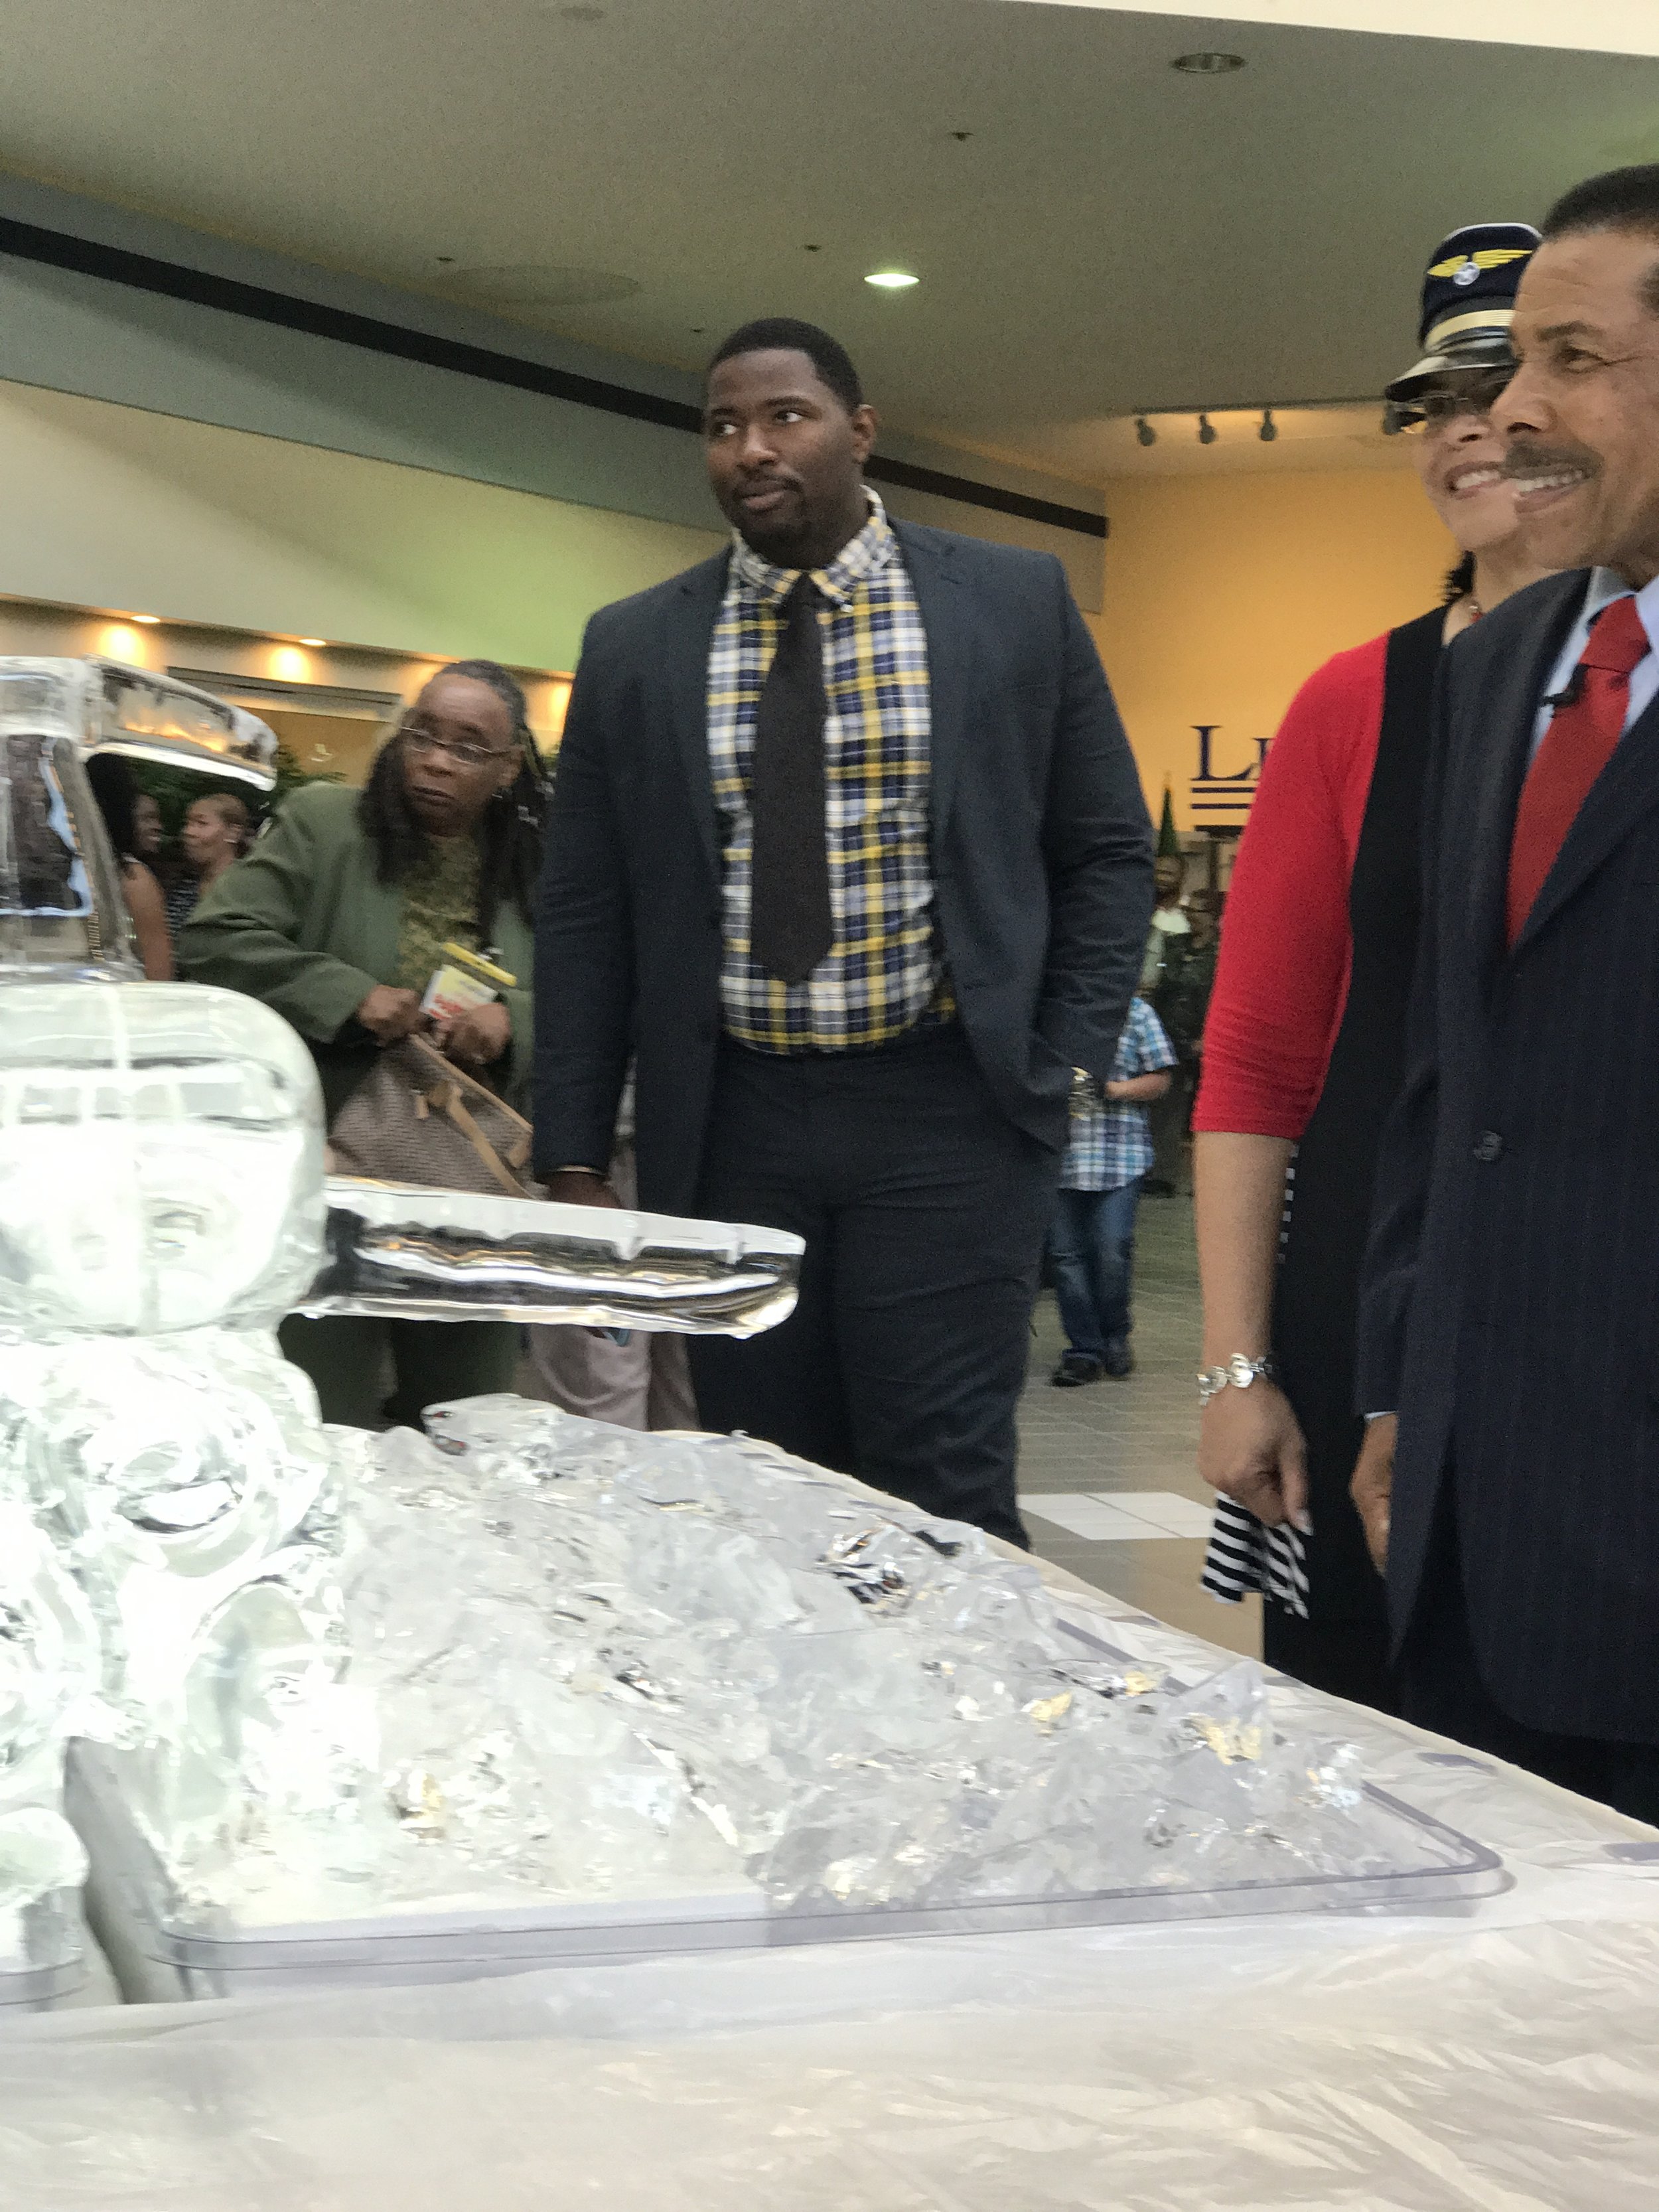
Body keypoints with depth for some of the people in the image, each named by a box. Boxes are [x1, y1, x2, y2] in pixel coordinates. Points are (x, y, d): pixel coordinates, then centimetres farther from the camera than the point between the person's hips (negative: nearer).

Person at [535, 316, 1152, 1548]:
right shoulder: (636, 648, 7)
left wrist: (1066, 1072, -3)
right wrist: (576, 1159, 3)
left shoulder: (1015, 602, 3)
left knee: (942, 1496, -5)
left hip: (944, 1119, -2)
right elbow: (586, 914, 8)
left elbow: (1107, 851, 7)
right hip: (729, 1125, 2)